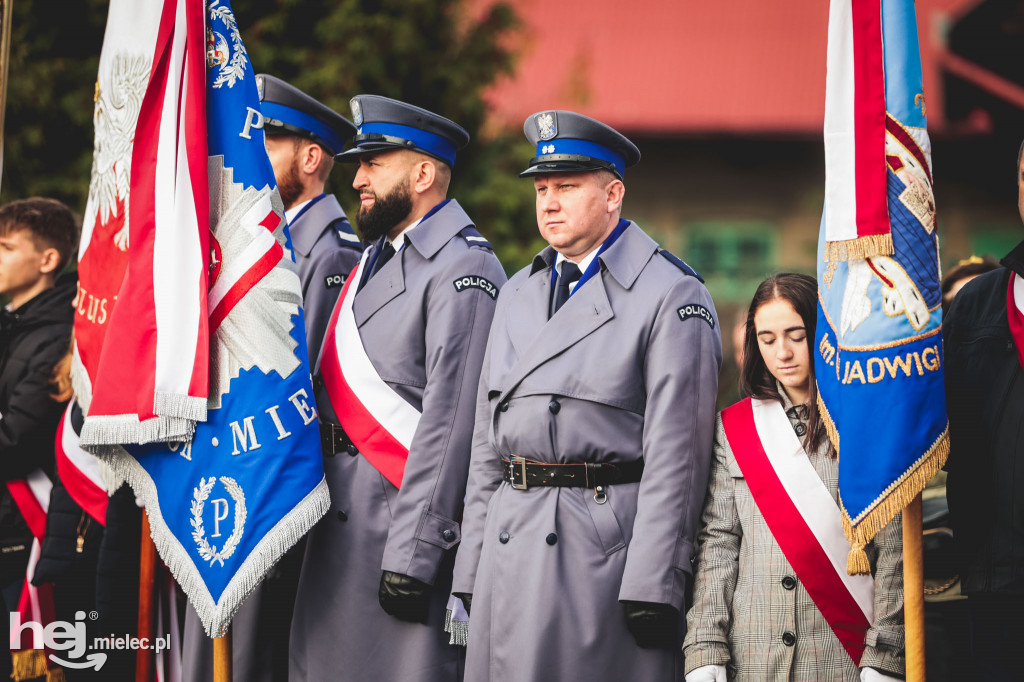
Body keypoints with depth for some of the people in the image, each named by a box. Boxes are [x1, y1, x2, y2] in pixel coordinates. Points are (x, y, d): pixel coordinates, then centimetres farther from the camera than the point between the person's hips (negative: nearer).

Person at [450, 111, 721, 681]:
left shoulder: (672, 296, -4)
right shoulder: (519, 295, 18)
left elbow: (677, 452, -10)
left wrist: (653, 585, -16)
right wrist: (472, 570, 11)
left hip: (610, 546, -6)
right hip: (511, 553, 6)